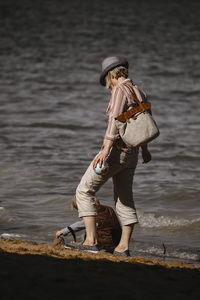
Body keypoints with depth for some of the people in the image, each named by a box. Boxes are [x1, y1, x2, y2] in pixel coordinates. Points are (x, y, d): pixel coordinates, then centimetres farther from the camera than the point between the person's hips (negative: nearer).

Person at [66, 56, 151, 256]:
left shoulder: (120, 91, -13)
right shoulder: (140, 93, 13)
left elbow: (115, 120, -27)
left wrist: (106, 150, -36)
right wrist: (144, 149, 43)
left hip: (116, 150, -8)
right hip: (132, 154, 8)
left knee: (84, 191, 0)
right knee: (124, 199, 16)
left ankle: (91, 241, -7)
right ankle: (123, 246, 16)